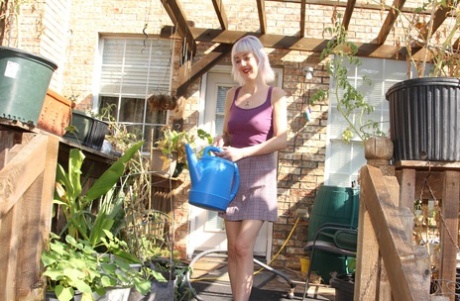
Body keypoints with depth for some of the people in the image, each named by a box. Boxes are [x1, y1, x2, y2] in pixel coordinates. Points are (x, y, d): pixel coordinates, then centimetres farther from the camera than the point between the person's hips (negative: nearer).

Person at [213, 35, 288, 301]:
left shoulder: (275, 95, -2)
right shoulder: (233, 95, 10)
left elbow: (281, 140, -9)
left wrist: (242, 152, -19)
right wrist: (220, 141, -7)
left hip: (260, 175, -4)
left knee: (244, 246, -11)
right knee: (233, 248, 4)